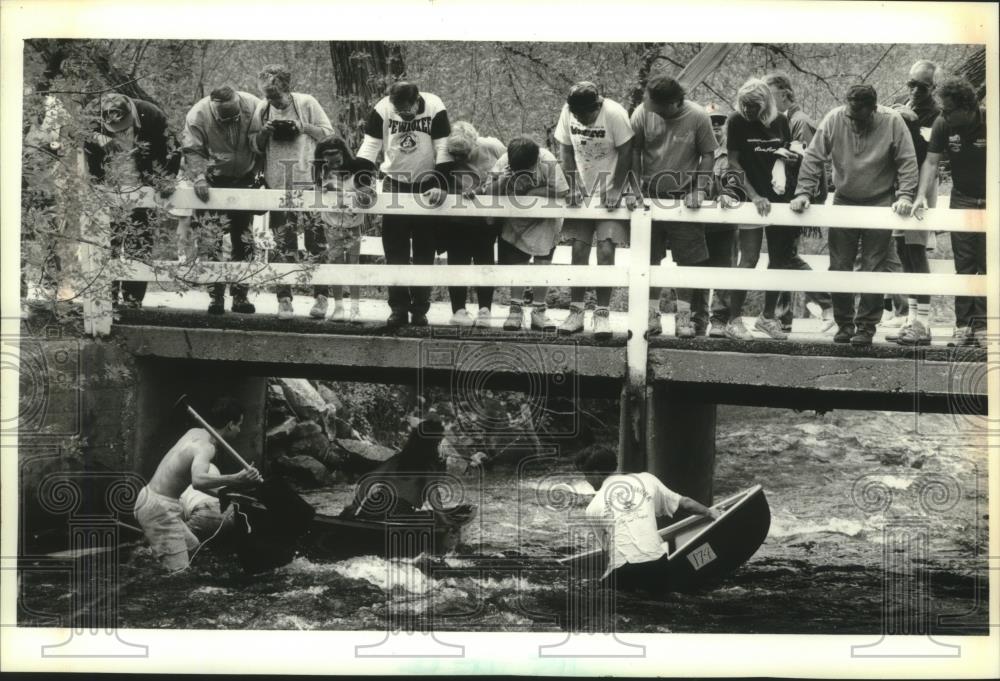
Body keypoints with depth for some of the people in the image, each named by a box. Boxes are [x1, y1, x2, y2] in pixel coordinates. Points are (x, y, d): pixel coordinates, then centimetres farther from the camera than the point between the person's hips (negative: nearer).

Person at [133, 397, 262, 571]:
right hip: (159, 509, -10)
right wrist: (236, 479, -52)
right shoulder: (206, 447, -20)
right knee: (179, 573, -13)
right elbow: (198, 481, -42)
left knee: (192, 546, 24)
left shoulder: (194, 433, 8)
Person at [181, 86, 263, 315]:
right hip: (213, 182, -2)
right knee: (212, 241, -8)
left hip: (244, 179, 2)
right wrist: (199, 177, -29)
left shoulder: (253, 107, -16)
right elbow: (192, 151, -16)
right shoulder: (197, 116, -21)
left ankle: (240, 296, 13)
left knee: (244, 240, 5)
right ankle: (216, 296, -3)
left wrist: (258, 172, -6)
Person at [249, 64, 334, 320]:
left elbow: (328, 134, 1)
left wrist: (304, 128, -14)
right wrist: (264, 132, -7)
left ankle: (321, 297, 5)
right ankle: (284, 299, 6)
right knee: (283, 245, 2)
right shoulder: (262, 109, 6)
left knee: (316, 241, -2)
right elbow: (255, 146, 13)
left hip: (309, 182, -2)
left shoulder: (307, 103, -2)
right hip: (278, 184, 2)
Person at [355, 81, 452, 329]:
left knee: (424, 250, 4)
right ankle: (398, 308, 3)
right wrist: (364, 181, -22)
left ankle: (420, 309, 10)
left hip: (426, 185, -1)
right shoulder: (382, 109, -14)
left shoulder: (435, 109, -19)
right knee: (394, 250, -2)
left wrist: (440, 186, -24)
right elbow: (370, 146, -13)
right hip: (395, 181, 1)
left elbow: (443, 150, -17)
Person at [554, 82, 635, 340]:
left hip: (609, 192, -4)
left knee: (606, 250, -9)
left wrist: (615, 190, -16)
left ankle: (602, 314, -1)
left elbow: (625, 154, -14)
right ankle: (576, 312, 8)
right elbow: (566, 151, 1)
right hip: (582, 191, 4)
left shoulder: (615, 114, -21)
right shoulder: (568, 112, -8)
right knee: (579, 250, 2)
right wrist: (573, 186, -7)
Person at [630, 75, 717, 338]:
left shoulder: (698, 117, -13)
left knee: (688, 259, 2)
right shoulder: (642, 113, -9)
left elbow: (708, 155, -5)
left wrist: (700, 190, -14)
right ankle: (651, 314, 14)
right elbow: (633, 153, -2)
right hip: (650, 196, 2)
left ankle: (684, 316, 11)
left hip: (685, 197, -1)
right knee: (649, 259, 5)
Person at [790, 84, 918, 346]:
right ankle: (843, 323, 17)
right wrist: (803, 192, -16)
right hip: (844, 201, 2)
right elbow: (813, 157, -8)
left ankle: (866, 327, 7)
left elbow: (907, 162, -11)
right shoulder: (834, 120, -11)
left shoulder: (892, 122, -14)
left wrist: (905, 196, -21)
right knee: (839, 267, 5)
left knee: (873, 269, -1)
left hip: (880, 203, -2)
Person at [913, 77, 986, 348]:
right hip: (962, 199, 2)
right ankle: (963, 326, 2)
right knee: (964, 265, 1)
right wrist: (922, 196, -23)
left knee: (987, 266, -3)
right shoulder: (943, 125, -10)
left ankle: (982, 326, 1)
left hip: (991, 201, -2)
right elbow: (931, 162, -10)